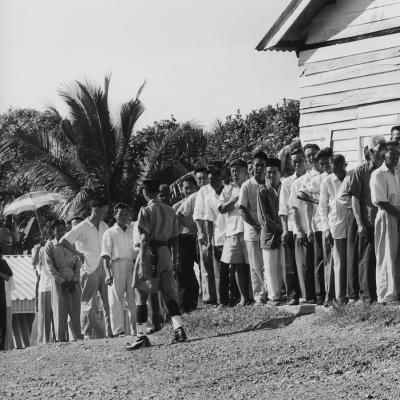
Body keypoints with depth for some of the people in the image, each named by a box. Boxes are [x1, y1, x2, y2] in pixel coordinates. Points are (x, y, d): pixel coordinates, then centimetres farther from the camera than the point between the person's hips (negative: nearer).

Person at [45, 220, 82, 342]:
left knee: (75, 309, -4)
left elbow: (78, 264, 11)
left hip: (73, 280, 2)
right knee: (60, 310, -6)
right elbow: (49, 267, -1)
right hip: (58, 280, -2)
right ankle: (61, 338, -5)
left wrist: (74, 281, -3)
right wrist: (62, 281, -10)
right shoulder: (49, 246, 7)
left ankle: (79, 337, -7)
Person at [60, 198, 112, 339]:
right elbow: (63, 241, -8)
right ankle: (87, 333, 0)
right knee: (87, 302, -2)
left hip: (104, 267, 6)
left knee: (109, 300, 2)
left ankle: (111, 332, 5)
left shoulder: (104, 226, 13)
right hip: (89, 268, -6)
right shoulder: (82, 228, -5)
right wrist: (79, 254, -6)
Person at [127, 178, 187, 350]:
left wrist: (144, 258, -17)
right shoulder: (170, 210, 11)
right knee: (169, 293, 7)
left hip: (150, 252, -5)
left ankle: (142, 336, -1)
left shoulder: (146, 211, -7)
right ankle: (178, 328, -7)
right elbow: (175, 238, 12)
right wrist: (174, 259, 18)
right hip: (165, 252, 5)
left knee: (141, 295, 1)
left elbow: (145, 237, -15)